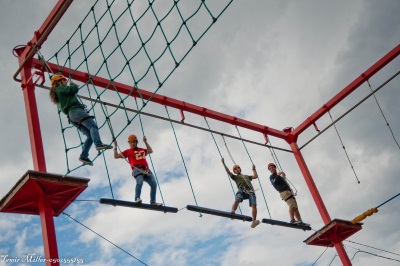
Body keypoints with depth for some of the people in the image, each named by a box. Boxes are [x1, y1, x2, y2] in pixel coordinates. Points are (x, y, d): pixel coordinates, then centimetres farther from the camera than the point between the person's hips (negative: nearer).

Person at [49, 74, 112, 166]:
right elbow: (74, 89, -7)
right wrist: (72, 84, 17)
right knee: (93, 126, -26)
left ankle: (83, 156, -11)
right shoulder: (61, 88, 7)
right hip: (76, 110, -9)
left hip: (71, 116, 9)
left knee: (90, 136, 1)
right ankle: (99, 144, -49)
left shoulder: (57, 93, 32)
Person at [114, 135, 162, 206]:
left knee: (154, 184, -12)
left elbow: (150, 151, 40)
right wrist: (115, 147, 13)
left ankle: (153, 202, -9)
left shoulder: (142, 150, 32)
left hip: (146, 170, 4)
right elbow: (116, 156, 19)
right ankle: (137, 198, -31)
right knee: (139, 182, -34)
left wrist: (145, 142, 35)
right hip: (137, 169, -4)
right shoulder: (128, 151, 21)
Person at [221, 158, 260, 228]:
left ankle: (254, 221, -36)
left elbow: (256, 176, 37)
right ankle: (232, 212, -56)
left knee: (254, 205, -22)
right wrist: (223, 163, 14)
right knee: (237, 199, -35)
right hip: (241, 190, -2)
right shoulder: (235, 177, 31)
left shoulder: (247, 176, 41)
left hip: (250, 191, 2)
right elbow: (228, 172, 17)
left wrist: (254, 169, 45)